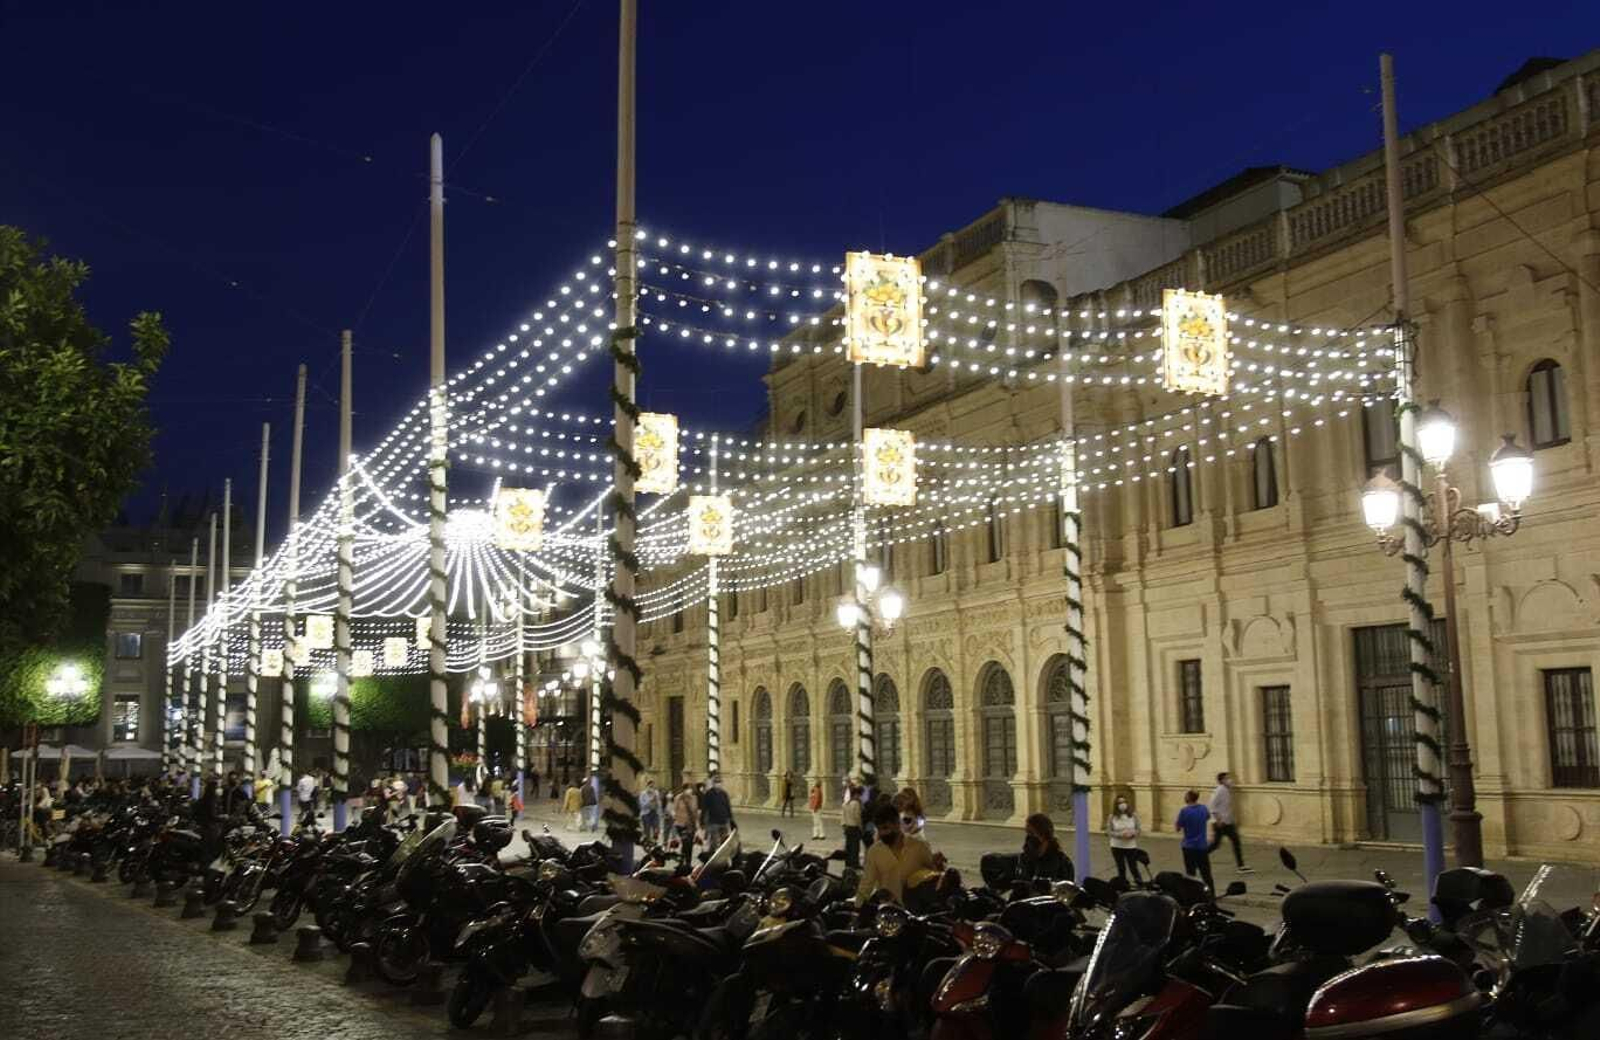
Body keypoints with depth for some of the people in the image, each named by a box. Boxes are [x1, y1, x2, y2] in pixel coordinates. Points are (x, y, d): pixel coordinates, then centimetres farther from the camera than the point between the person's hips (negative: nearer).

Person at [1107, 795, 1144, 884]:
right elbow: (1109, 831, -4)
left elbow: (1138, 829, 1)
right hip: (1117, 846, 0)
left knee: (1133, 867, 1)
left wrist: (1132, 833, -19)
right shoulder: (1112, 817, -6)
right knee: (1121, 868, 8)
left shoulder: (1133, 815, -3)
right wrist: (1119, 834, -19)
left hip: (1131, 846, 0)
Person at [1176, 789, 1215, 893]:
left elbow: (1178, 828, -9)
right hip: (1202, 846, 4)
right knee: (1205, 873, 12)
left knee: (1190, 873, 6)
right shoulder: (1203, 809, 0)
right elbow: (1208, 817, 23)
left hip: (1189, 846, -4)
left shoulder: (1184, 811, -16)